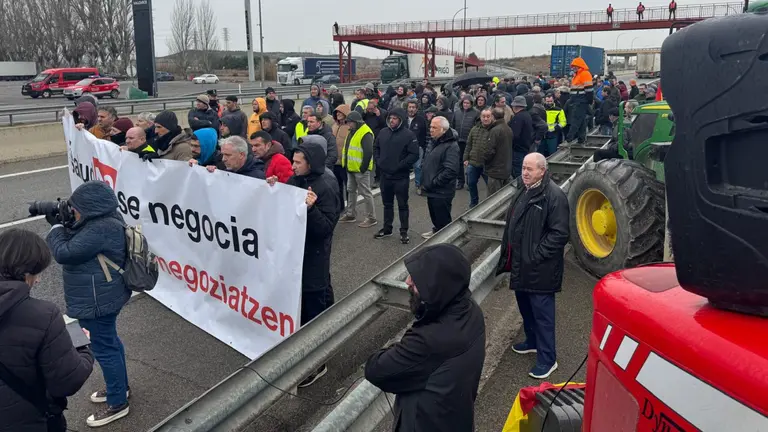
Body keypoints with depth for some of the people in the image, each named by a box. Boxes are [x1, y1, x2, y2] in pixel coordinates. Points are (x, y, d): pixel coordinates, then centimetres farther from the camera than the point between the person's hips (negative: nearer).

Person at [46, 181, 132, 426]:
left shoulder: (100, 229, -28)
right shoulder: (104, 221, 4)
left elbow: (64, 253, -24)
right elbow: (76, 245, 14)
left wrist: (56, 226, -9)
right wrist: (63, 223, 0)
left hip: (98, 301, -11)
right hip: (103, 297, 11)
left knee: (104, 348, 2)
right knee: (109, 341, 23)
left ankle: (118, 404, 17)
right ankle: (120, 387, 42)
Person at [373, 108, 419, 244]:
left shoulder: (409, 135, -11)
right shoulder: (384, 132, 6)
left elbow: (414, 154, -15)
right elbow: (375, 147, 19)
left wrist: (400, 165, -18)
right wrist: (377, 160, 3)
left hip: (401, 177, -6)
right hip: (385, 175, 6)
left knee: (402, 205, 4)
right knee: (387, 203, 17)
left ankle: (404, 231, 14)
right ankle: (387, 228, 30)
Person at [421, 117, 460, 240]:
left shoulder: (451, 146, -20)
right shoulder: (435, 142, 12)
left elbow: (451, 170, -28)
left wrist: (433, 183, -22)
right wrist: (425, 181, 13)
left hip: (441, 192, -9)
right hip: (432, 190, 9)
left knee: (442, 220, 1)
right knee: (434, 215, 25)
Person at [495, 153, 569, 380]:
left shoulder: (554, 195, -19)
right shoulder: (523, 189, 9)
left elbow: (559, 234, -21)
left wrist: (536, 255, -20)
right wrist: (509, 254, 13)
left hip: (540, 269, -9)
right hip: (520, 264, 9)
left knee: (542, 312, 1)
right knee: (525, 306, 23)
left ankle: (547, 360, 13)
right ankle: (532, 341, 43)